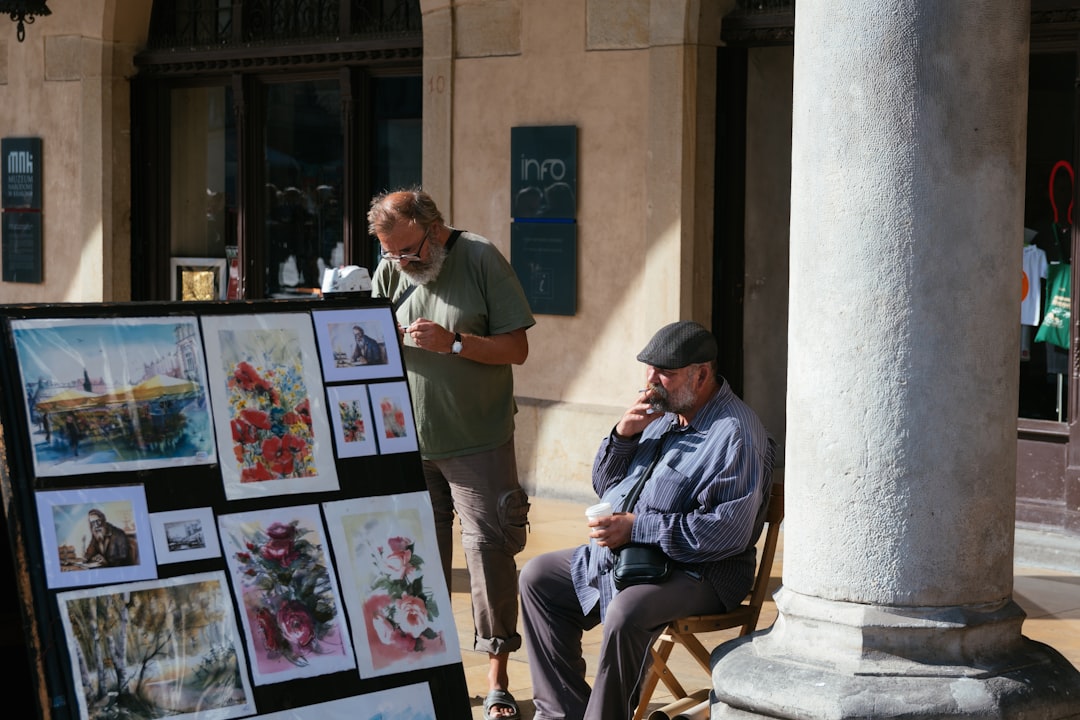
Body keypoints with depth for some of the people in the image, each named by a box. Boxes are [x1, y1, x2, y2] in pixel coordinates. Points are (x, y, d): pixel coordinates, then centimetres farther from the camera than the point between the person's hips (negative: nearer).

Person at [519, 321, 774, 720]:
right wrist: (623, 436, -4)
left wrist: (636, 528, -25)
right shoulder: (660, 413, 11)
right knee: (537, 576, 10)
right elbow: (604, 485, 17)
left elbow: (729, 530, -27)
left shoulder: (735, 433, -17)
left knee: (626, 613, -36)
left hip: (696, 571, -10)